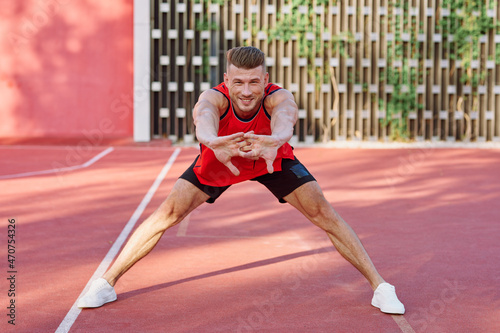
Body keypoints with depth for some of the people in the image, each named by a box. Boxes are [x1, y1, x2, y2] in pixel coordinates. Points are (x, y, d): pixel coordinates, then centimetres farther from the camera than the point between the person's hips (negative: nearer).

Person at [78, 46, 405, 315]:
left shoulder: (279, 97, -37)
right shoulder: (213, 98, -36)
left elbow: (284, 119, -61)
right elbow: (204, 117, -61)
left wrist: (275, 140, -85)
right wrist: (211, 141, -85)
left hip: (273, 160, 0)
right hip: (218, 161, 0)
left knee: (324, 213, -12)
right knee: (168, 212, -11)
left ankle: (379, 285, 2)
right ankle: (107, 282, 4)